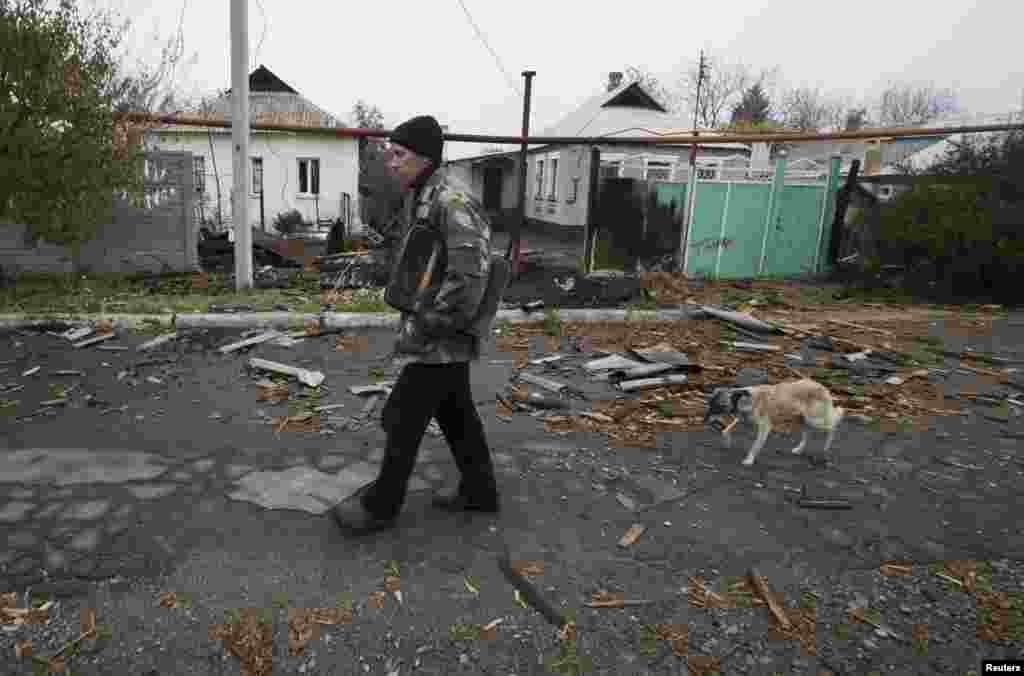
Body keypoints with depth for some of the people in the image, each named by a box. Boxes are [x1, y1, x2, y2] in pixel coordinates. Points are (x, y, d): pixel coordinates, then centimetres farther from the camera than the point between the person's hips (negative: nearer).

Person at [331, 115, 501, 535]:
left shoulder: (452, 202, -21)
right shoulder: (419, 199, 11)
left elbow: (470, 272, -30)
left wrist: (428, 325, -23)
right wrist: (415, 316, 15)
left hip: (442, 340, -10)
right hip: (445, 339, 10)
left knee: (404, 419, 2)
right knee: (455, 413, 18)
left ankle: (381, 504, 20)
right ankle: (479, 490, 33)